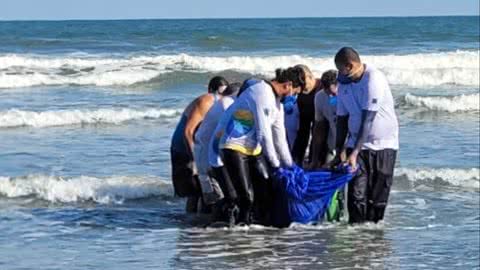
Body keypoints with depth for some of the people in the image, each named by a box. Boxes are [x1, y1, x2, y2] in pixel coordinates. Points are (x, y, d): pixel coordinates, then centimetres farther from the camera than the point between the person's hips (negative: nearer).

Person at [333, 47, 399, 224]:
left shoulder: (374, 79, -18)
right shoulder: (344, 84, 3)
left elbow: (368, 120, -22)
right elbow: (342, 119, 9)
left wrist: (355, 152, -24)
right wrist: (338, 153, 5)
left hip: (383, 143, -4)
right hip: (357, 144, 4)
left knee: (379, 195, -1)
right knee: (357, 193, -9)